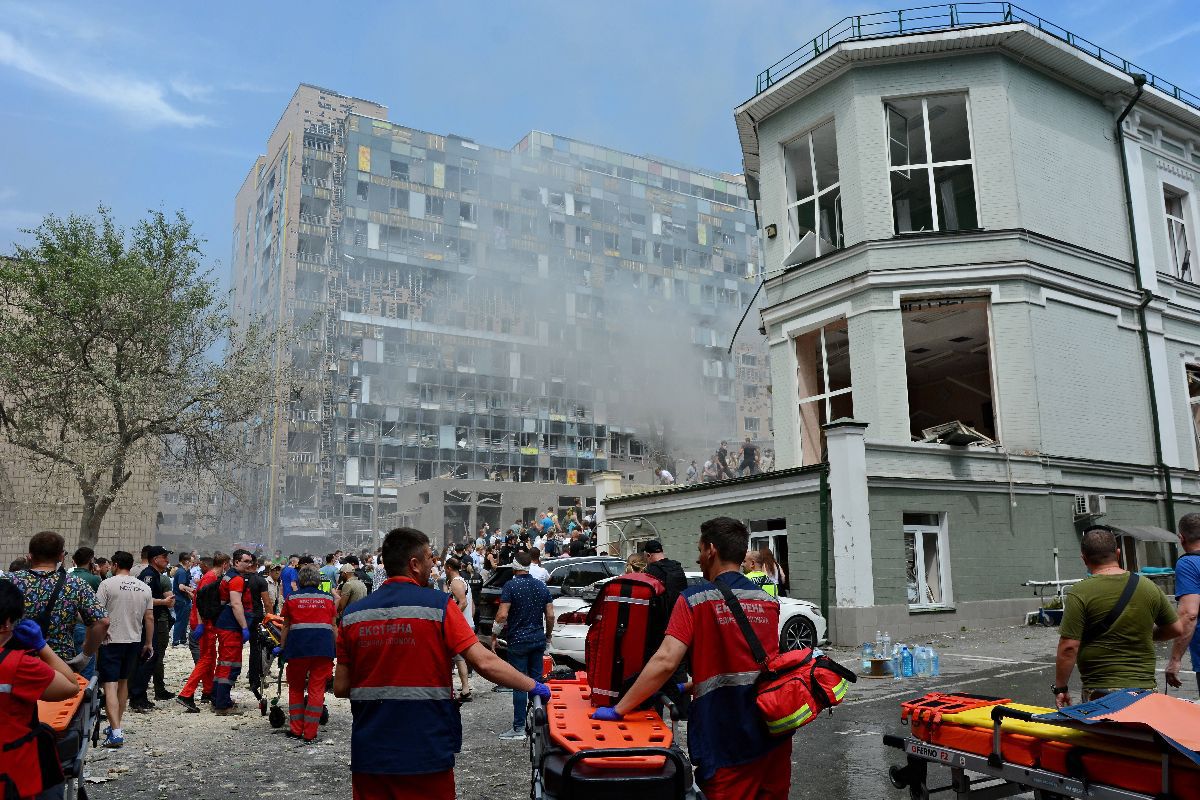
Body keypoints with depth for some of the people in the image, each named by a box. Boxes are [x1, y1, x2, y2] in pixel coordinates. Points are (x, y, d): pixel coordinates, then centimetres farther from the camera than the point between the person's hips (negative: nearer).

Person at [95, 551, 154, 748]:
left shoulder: (108, 584, -9)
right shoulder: (144, 588, 5)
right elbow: (149, 618, 7)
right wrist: (149, 643, 15)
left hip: (111, 641, -5)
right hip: (134, 641, 5)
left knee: (110, 685, -7)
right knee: (123, 682, 20)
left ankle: (116, 732, -17)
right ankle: (116, 725, 29)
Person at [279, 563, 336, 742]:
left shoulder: (292, 598, 7)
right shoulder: (328, 598, 10)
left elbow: (285, 627, 9)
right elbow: (333, 626, 11)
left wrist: (282, 648, 18)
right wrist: (335, 650, 17)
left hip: (298, 647, 0)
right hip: (323, 648, 0)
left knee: (296, 688, 16)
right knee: (316, 689, 4)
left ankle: (296, 729, 17)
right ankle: (310, 733, 4)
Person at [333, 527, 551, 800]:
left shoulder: (352, 615, 1)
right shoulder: (438, 606, -11)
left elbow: (340, 688, 4)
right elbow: (485, 662, -16)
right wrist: (534, 686, -4)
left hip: (369, 756, 4)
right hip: (425, 754, -3)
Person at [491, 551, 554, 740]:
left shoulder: (511, 586, -11)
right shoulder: (542, 586, 6)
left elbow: (502, 615, -18)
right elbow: (550, 615, 5)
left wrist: (494, 635, -7)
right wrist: (548, 635, 17)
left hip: (518, 641, -5)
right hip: (538, 639, 5)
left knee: (519, 684, -2)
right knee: (536, 681, 13)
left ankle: (519, 728, 0)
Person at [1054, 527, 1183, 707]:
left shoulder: (1079, 593, -11)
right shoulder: (1149, 587, 4)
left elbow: (1068, 647, -13)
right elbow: (1176, 628, 16)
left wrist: (1060, 688, -4)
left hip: (1100, 692, -5)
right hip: (1146, 687, 5)